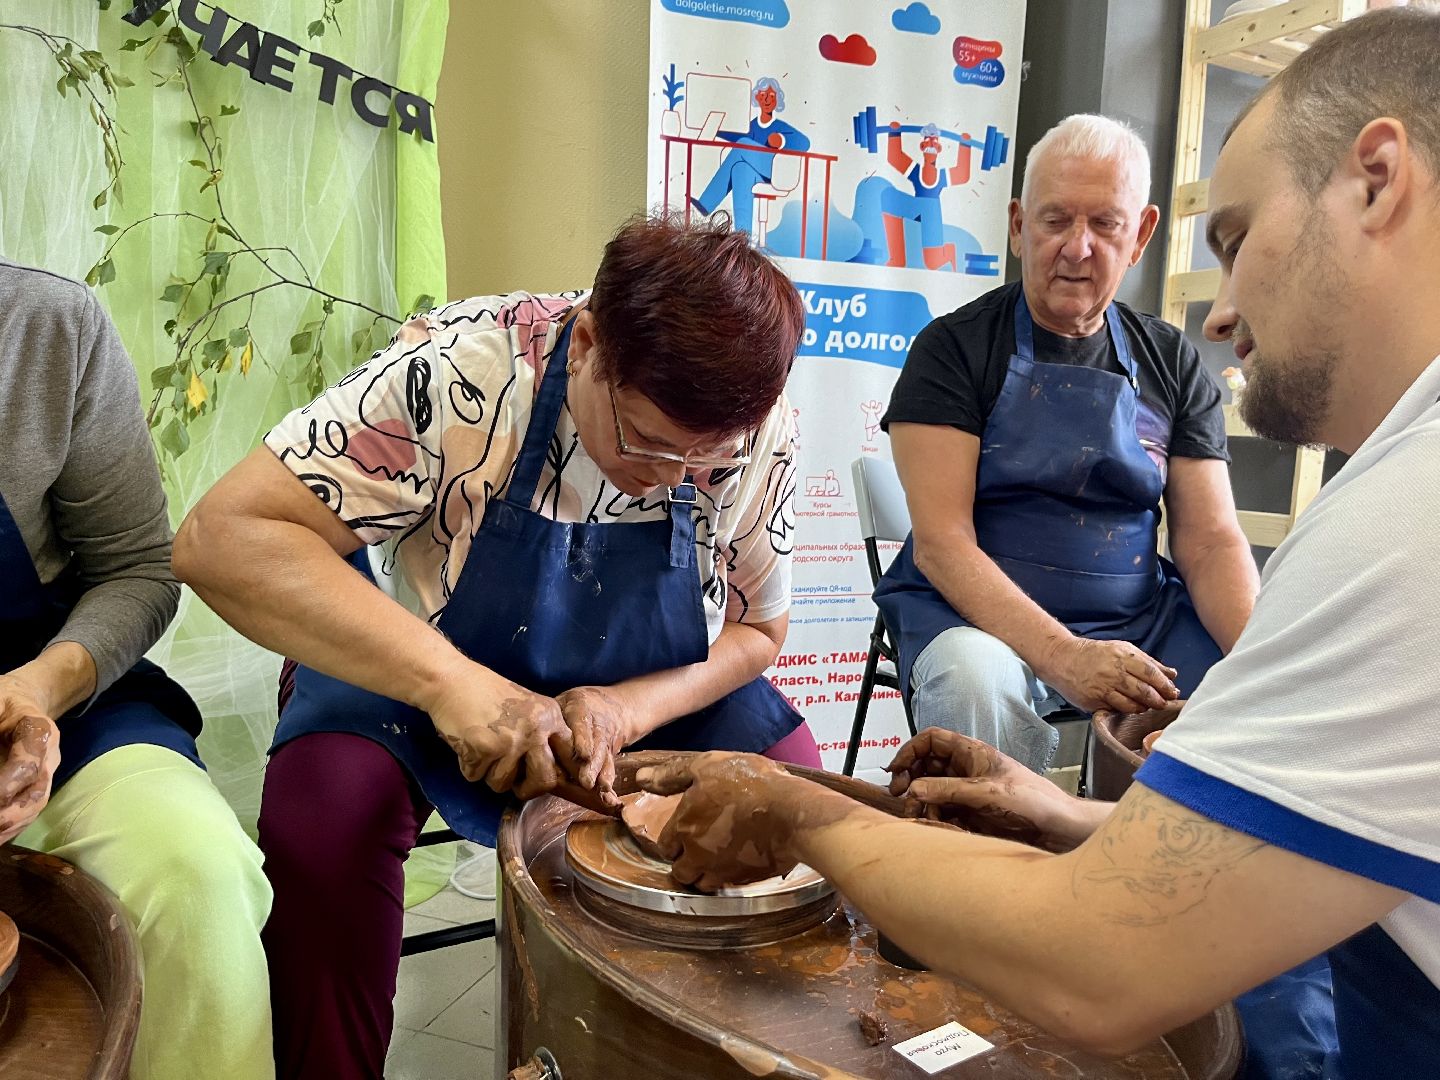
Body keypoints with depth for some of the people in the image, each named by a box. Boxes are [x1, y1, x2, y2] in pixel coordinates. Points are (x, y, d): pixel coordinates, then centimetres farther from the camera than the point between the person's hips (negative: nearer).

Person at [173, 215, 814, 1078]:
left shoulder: (761, 435, -19)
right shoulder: (458, 373, -31)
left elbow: (755, 632, -6)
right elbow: (222, 539, -34)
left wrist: (625, 711, -26)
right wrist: (449, 680, -45)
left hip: (655, 695, 3)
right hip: (419, 676, -2)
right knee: (322, 803, -30)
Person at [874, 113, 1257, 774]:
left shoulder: (1172, 363, 11)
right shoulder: (956, 347, -2)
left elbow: (1211, 540, 6)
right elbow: (940, 541, -12)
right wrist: (1063, 657, -25)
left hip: (1140, 620, 4)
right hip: (978, 615, -3)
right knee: (975, 676, -36)